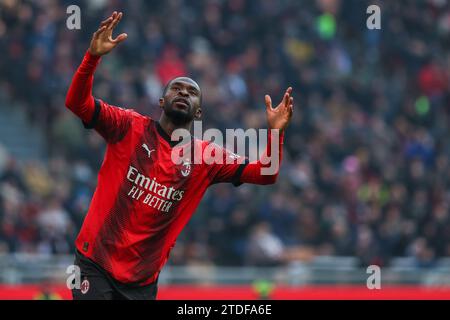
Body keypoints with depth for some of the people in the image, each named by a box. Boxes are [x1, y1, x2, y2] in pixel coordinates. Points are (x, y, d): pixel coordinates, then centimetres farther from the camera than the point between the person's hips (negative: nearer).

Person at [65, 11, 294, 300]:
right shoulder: (131, 128, -1)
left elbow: (264, 174, -2)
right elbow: (77, 103, -12)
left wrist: (275, 132, -19)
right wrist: (93, 57, -26)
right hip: (95, 262, -3)